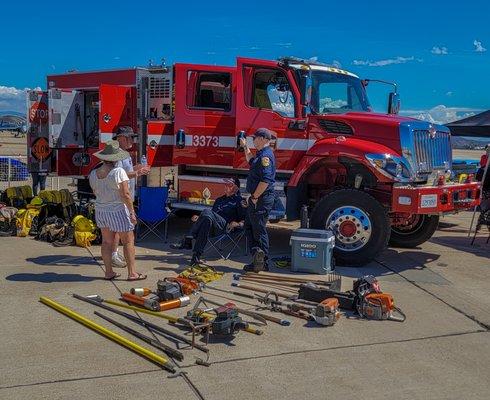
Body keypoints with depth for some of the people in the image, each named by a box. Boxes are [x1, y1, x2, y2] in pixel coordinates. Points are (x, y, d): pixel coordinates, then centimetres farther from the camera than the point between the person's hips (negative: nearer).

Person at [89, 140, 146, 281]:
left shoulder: (93, 174, 1)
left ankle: (109, 272, 19)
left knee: (107, 241, 14)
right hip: (118, 211, -6)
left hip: (101, 210, 6)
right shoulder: (119, 172, -17)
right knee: (128, 241, 4)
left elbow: (95, 192, 13)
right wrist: (132, 211, -13)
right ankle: (132, 273, 7)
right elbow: (125, 194, -19)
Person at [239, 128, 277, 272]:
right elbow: (251, 162, 39)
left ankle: (263, 263, -2)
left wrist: (254, 197, -22)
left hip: (262, 199, -11)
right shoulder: (262, 154, 15)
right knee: (249, 226, 15)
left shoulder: (266, 155, -18)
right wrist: (245, 147, 36)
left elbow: (265, 180, -27)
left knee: (259, 230, -5)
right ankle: (258, 257, 16)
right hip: (258, 198, 11)